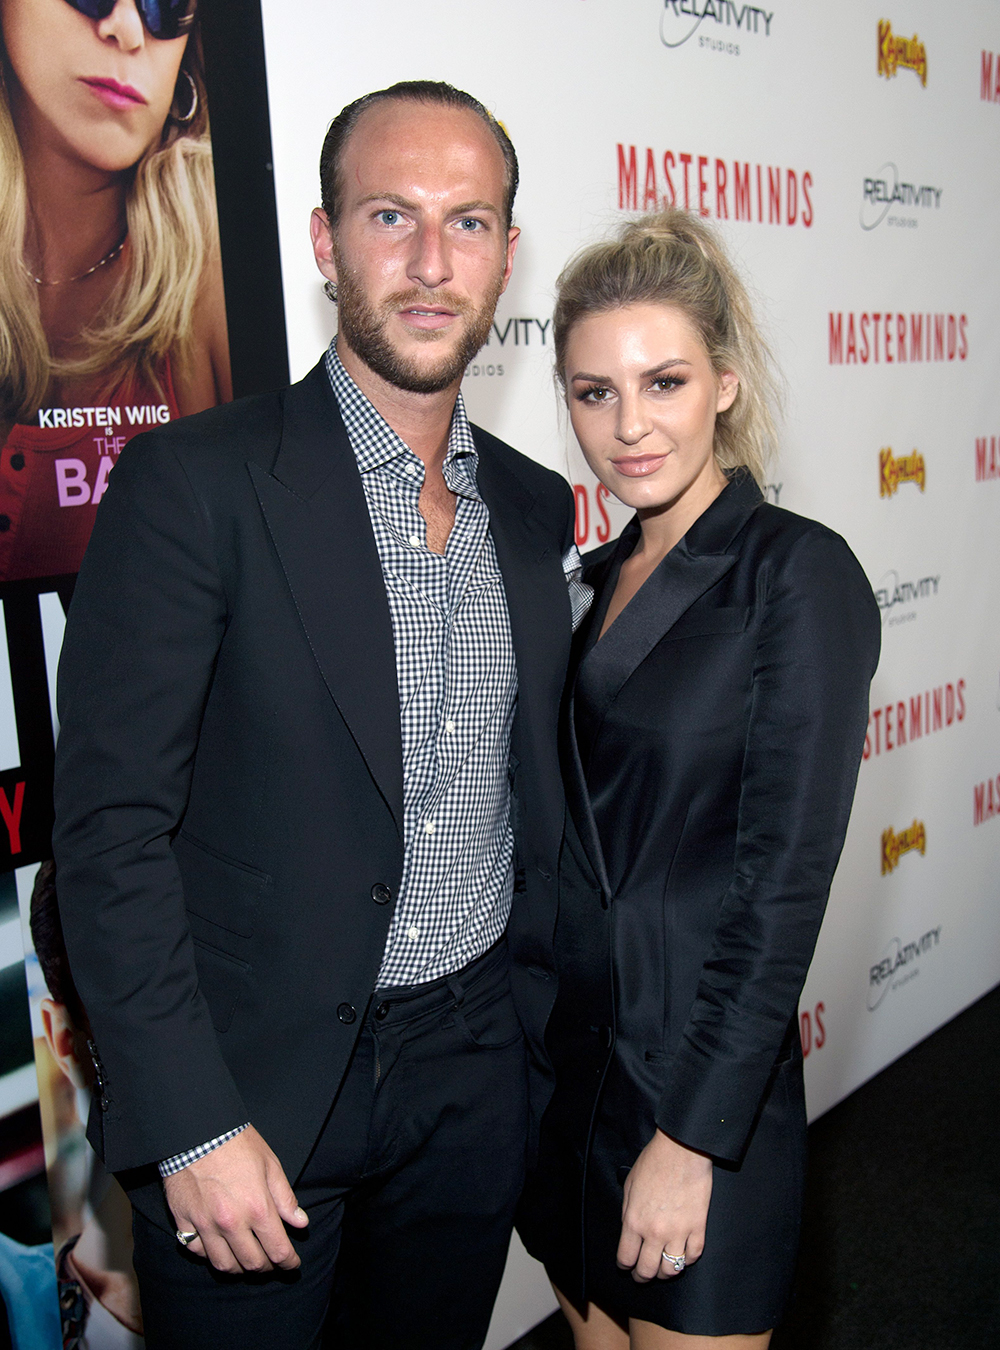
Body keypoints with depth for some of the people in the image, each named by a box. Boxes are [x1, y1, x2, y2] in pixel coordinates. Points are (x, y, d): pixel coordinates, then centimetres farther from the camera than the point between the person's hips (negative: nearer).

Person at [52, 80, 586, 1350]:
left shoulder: (536, 507, 5)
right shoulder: (194, 483, -13)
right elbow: (110, 828, -15)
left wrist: (531, 1003, 11)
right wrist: (192, 1129, -16)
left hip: (473, 1076, 5)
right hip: (254, 1086, -5)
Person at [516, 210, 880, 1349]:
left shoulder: (798, 573, -14)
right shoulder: (600, 578, 7)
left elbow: (785, 881, -17)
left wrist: (692, 1135, -17)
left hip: (701, 1080, -6)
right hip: (566, 1057, 6)